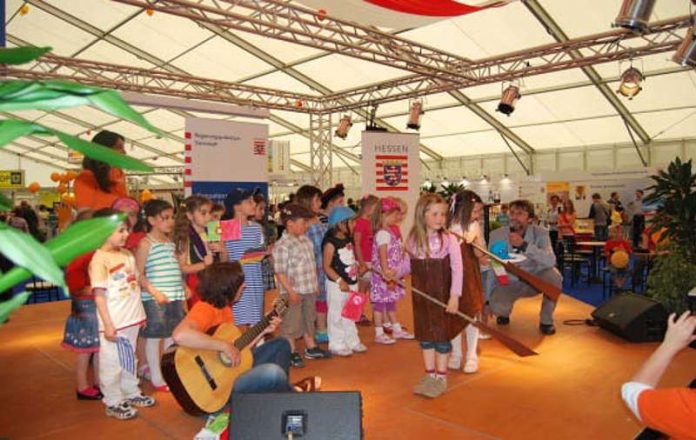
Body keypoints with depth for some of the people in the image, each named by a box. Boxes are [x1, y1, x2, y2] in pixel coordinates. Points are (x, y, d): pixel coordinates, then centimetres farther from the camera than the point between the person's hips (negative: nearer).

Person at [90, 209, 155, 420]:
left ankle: (131, 393, 36)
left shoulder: (127, 254, 6)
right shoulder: (99, 259, -15)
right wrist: (108, 325, -18)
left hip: (132, 320, 7)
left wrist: (141, 313, 15)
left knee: (129, 360, 21)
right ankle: (113, 403, 20)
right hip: (114, 324, -7)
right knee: (112, 364, 6)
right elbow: (99, 295, -17)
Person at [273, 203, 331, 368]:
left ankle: (311, 347, 35)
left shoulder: (305, 240, 7)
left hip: (309, 289, 8)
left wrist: (315, 284, 17)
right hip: (294, 292, -8)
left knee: (309, 319, 20)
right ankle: (291, 353, 18)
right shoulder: (282, 245, -19)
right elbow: (280, 272, -20)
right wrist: (290, 292, -22)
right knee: (292, 322, 4)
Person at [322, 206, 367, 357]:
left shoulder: (349, 239, 8)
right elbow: (326, 267, -18)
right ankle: (336, 345, 17)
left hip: (351, 283, 8)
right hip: (337, 285, -8)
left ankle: (352, 341, 30)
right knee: (337, 315, 4)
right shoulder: (330, 243, -17)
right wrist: (340, 281, -24)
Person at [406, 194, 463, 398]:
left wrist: (454, 296, -17)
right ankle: (430, 375, 28)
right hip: (421, 295, 4)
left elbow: (457, 269, -13)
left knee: (442, 334, 6)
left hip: (442, 295, -4)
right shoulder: (413, 240, -1)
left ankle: (441, 377, 22)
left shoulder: (449, 239, -12)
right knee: (425, 334, 13)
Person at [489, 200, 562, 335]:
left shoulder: (540, 233, -14)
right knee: (496, 307, -30)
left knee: (553, 275, -31)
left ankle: (546, 320, -6)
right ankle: (504, 313, 14)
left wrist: (524, 245, -41)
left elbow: (551, 261, -31)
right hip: (508, 283, 0)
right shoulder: (496, 235, -13)